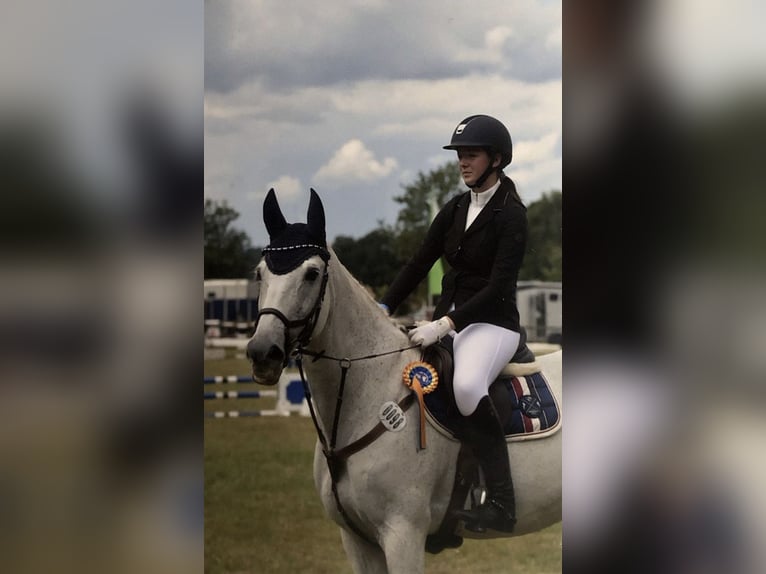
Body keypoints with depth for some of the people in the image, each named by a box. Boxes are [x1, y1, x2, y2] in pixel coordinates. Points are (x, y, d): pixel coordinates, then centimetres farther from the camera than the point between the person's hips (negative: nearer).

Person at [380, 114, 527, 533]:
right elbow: (420, 263, 11)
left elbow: (498, 287, -18)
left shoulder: (511, 215, -10)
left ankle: (501, 504, -32)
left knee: (467, 386, -35)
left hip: (494, 321, -8)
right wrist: (384, 308, -1)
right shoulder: (455, 209, 11)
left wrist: (444, 325, -25)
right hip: (449, 316, 8)